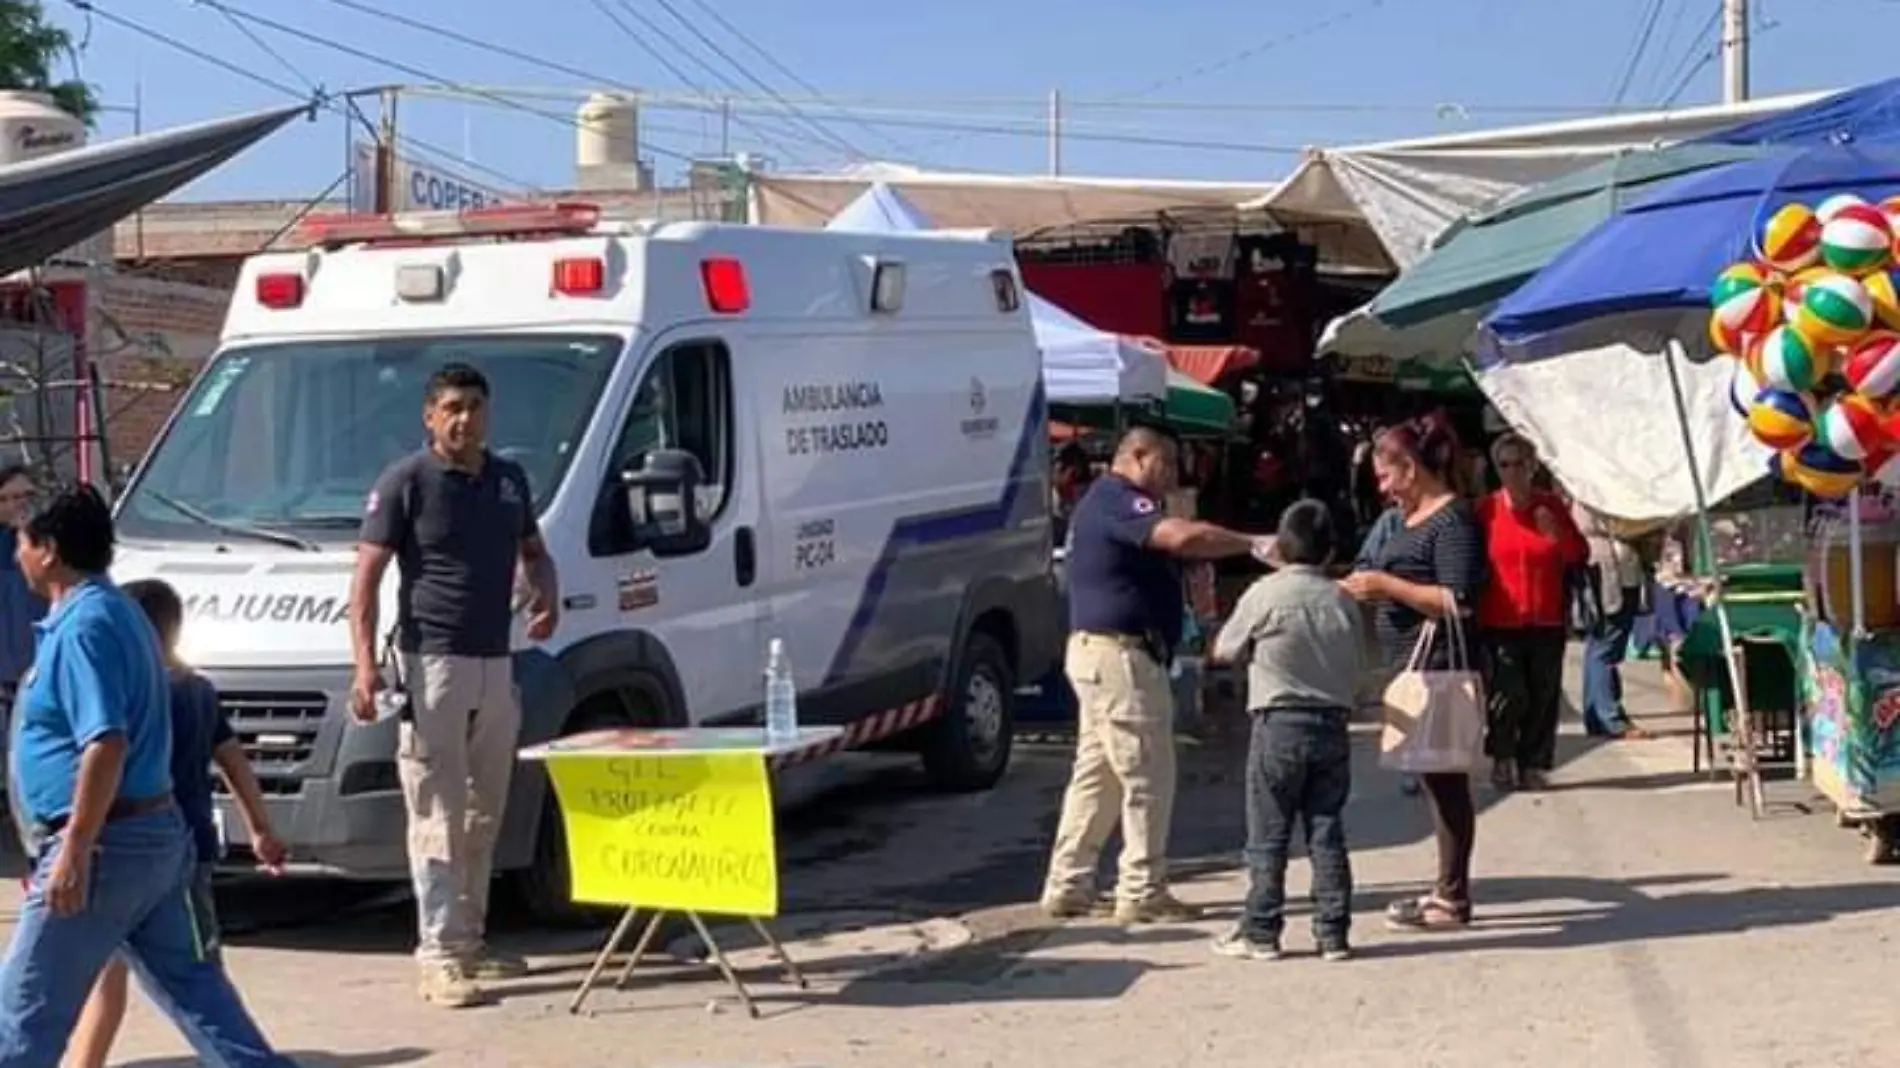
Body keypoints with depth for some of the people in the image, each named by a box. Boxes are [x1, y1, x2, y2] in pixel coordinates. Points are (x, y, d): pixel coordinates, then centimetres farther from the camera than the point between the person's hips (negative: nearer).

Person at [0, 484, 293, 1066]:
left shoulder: (83, 626, -17)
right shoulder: (117, 612, 14)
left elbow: (106, 744, -27)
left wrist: (74, 850, -27)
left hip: (107, 843, -10)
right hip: (156, 835, 10)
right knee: (192, 987, 12)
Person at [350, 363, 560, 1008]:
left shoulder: (509, 480, 10)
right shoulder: (405, 484, -7)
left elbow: (533, 551, 25)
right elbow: (366, 579, -9)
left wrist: (546, 595, 1)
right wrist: (366, 664, -20)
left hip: (495, 665, 7)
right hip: (432, 664, -7)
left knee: (484, 815, 14)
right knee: (438, 816, -7)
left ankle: (470, 941, 26)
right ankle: (440, 958, -6)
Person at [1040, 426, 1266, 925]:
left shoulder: (1109, 501, 21)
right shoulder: (1117, 501, -14)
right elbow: (1181, 536, -30)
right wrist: (1253, 545, -28)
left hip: (1100, 653, 11)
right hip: (1119, 655, -11)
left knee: (1097, 772, 13)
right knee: (1147, 776, -5)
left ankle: (1067, 887, 16)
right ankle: (1142, 893, 0)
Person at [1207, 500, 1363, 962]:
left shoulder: (1264, 595, -8)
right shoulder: (1342, 601, 1)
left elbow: (1224, 651, 3)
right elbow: (1356, 665, 9)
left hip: (1279, 723, -3)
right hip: (1333, 723, 3)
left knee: (1268, 837, 3)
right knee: (1327, 833, 8)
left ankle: (1261, 932, 6)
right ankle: (1333, 933, 9)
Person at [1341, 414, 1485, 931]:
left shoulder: (1453, 519, -12)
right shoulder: (1410, 519, 17)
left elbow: (1459, 603, -20)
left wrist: (1386, 585, -18)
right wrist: (1367, 587, 12)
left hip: (1438, 669, -10)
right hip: (1414, 669, 10)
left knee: (1445, 779, -5)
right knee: (1436, 780, 12)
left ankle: (1453, 898, -1)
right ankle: (1449, 889, 18)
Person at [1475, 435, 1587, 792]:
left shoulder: (1551, 505, 6)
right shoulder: (1486, 508, -1)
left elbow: (1580, 555, 11)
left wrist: (1557, 534, -8)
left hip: (1546, 621, 3)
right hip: (1500, 621, -2)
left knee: (1542, 696, 3)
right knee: (1507, 694, -10)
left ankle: (1532, 765, 16)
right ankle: (1502, 756, 14)